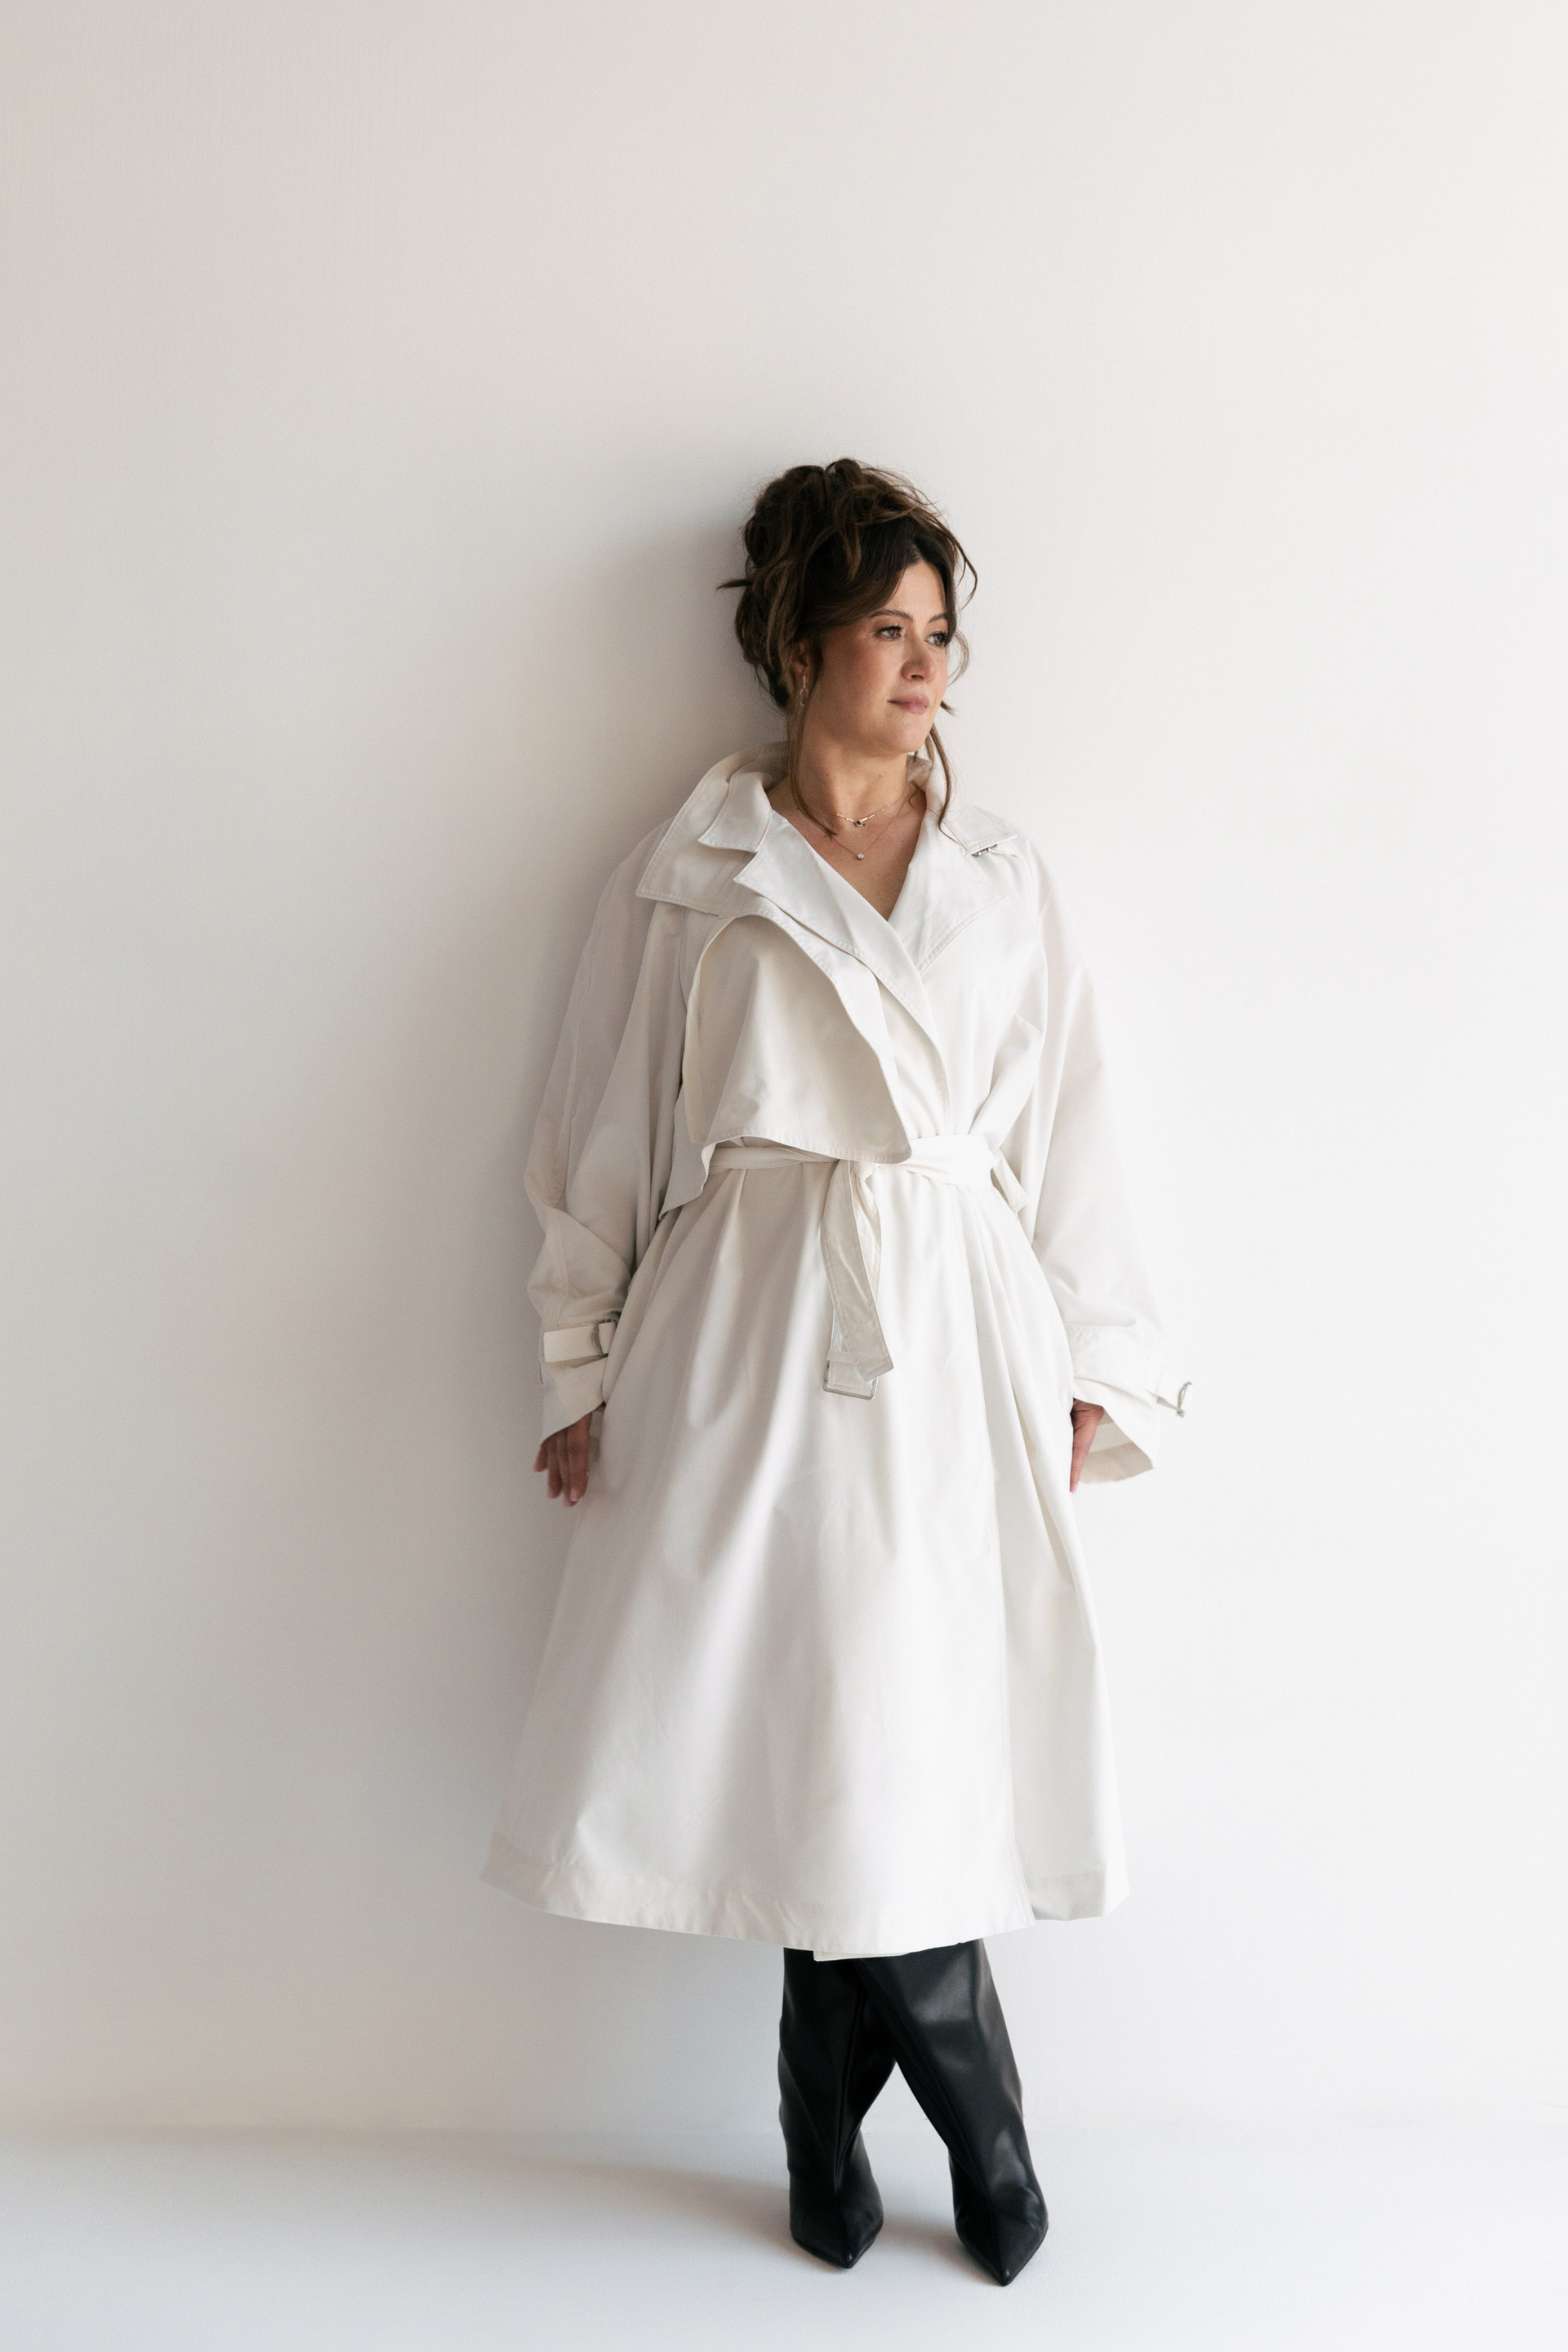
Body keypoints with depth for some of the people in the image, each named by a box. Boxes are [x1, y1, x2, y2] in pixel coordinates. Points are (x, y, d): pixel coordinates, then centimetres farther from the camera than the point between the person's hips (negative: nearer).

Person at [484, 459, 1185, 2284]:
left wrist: (1090, 1374, 8)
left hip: (954, 1338, 2)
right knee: (813, 1738, -2)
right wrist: (581, 1372, 3)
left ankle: (832, 2135, 23)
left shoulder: (1002, 881, 10)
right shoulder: (687, 878, 4)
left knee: (895, 1740, 1)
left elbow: (1065, 1139, 11)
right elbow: (603, 1139, 5)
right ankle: (979, 2126, 19)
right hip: (749, 1335, -1)